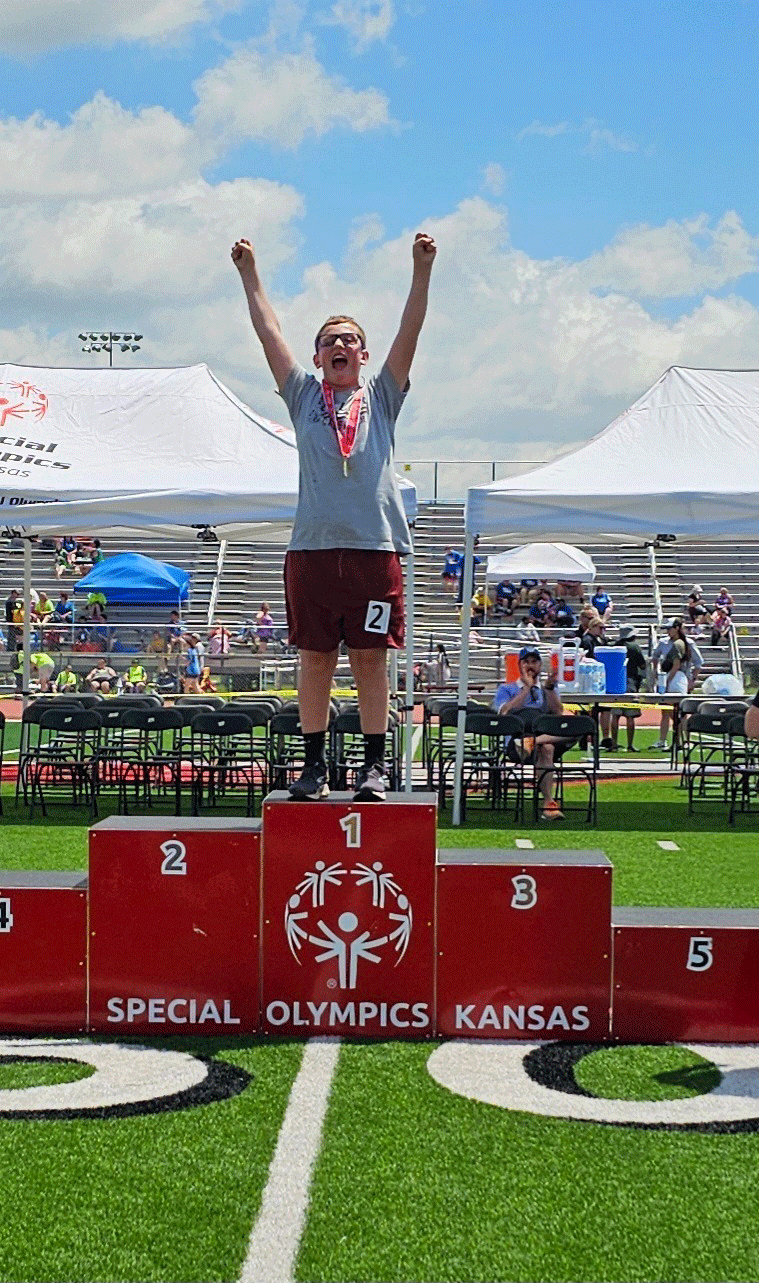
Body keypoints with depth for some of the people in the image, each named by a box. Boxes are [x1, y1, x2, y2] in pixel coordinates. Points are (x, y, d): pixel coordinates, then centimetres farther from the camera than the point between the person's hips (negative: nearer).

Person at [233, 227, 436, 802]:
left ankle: (375, 766, 5)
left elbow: (409, 333, 5)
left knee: (372, 658, 1)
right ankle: (315, 765, 10)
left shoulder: (381, 397, 13)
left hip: (375, 547, -1)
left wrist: (422, 272, -4)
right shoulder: (304, 396, 15)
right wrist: (250, 274, 11)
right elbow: (270, 332, 13)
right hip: (313, 546, 1)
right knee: (316, 659, 3)